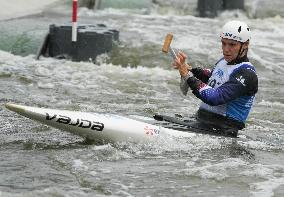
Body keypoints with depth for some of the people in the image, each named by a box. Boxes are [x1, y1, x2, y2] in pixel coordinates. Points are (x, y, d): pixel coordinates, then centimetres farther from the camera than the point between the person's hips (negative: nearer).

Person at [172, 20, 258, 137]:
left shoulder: (247, 74, -16)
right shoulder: (223, 62, 11)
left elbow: (215, 98, -26)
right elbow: (211, 76, 34)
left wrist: (187, 75, -22)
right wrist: (190, 69, 14)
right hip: (201, 123, 9)